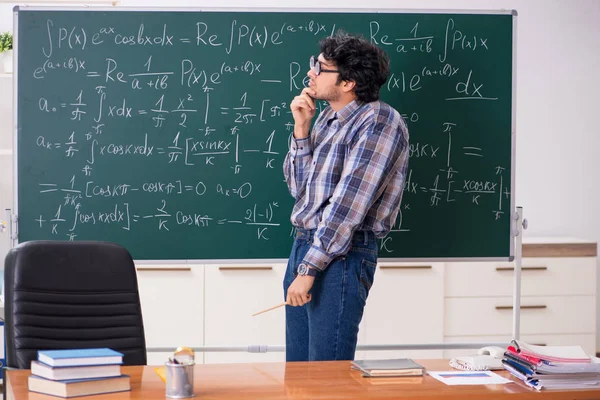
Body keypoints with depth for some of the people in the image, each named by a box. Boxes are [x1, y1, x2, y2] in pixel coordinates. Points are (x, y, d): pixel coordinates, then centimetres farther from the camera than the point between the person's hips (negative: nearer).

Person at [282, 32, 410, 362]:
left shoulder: (379, 122, -15)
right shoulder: (328, 117, 13)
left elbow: (348, 204, -20)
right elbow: (298, 187, 13)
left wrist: (309, 268, -21)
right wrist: (301, 128, 1)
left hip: (342, 256, -9)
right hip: (303, 246, 9)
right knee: (296, 371, 14)